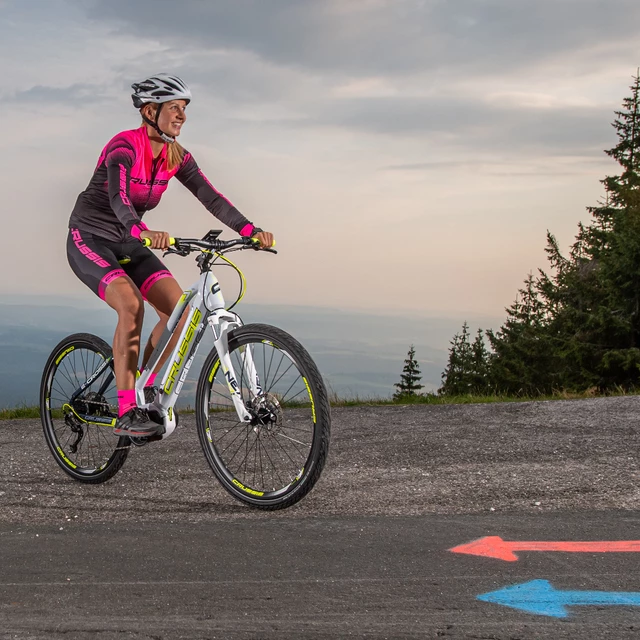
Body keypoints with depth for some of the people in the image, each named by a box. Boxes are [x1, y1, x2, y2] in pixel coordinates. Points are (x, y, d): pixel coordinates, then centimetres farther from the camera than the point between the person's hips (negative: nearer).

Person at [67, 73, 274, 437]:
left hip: (128, 244, 7)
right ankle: (127, 412, -24)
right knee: (131, 305, -30)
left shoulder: (176, 156, -2)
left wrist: (250, 230, -25)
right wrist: (143, 232, -58)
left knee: (179, 308, -12)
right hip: (89, 240, -7)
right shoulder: (124, 146, -23)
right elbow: (118, 198, -39)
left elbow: (210, 197, -10)